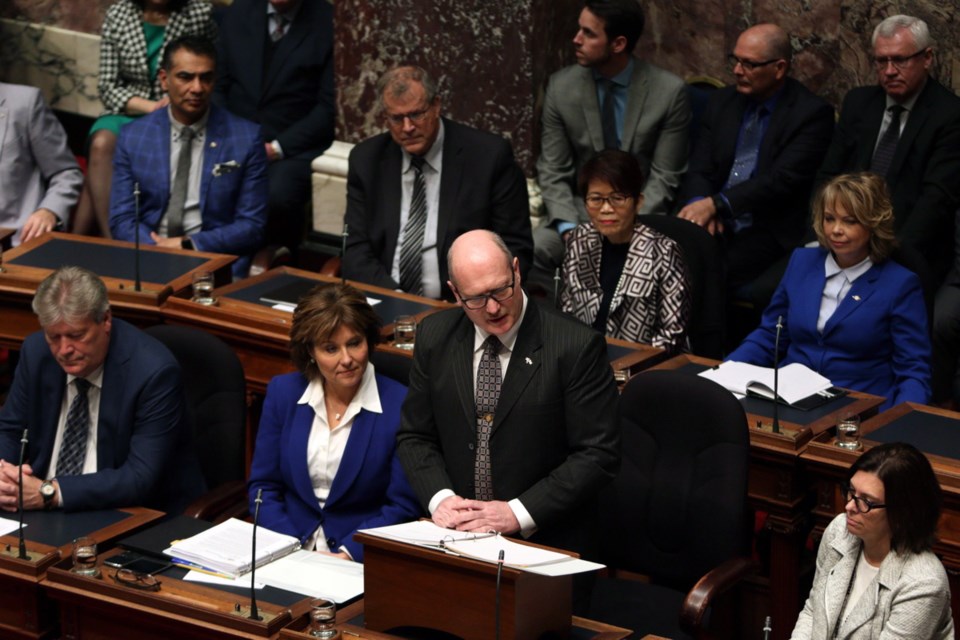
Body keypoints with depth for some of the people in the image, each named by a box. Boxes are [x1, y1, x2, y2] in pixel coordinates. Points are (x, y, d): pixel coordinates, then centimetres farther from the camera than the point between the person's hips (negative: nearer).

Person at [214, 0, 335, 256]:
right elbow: (218, 86, 14)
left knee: (277, 197, -35)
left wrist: (276, 147, -14)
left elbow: (329, 106, -4)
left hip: (294, 147, -3)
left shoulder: (328, 22, -1)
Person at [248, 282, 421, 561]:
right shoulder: (282, 392, 7)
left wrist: (347, 553, -15)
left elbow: (403, 507, -3)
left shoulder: (400, 405, -4)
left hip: (361, 562, -3)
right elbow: (263, 486, 9)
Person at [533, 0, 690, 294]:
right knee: (530, 251, -28)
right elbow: (553, 173, 1)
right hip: (580, 211, 2)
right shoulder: (561, 87, -1)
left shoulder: (669, 91, -8)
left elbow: (664, 179, -6)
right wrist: (569, 228, -16)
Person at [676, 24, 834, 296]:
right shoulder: (721, 102, 14)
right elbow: (699, 170, 9)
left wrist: (715, 204, -23)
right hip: (716, 225, 5)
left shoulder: (812, 114, -4)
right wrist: (699, 204, -15)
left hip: (772, 233, -5)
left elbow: (782, 179, -15)